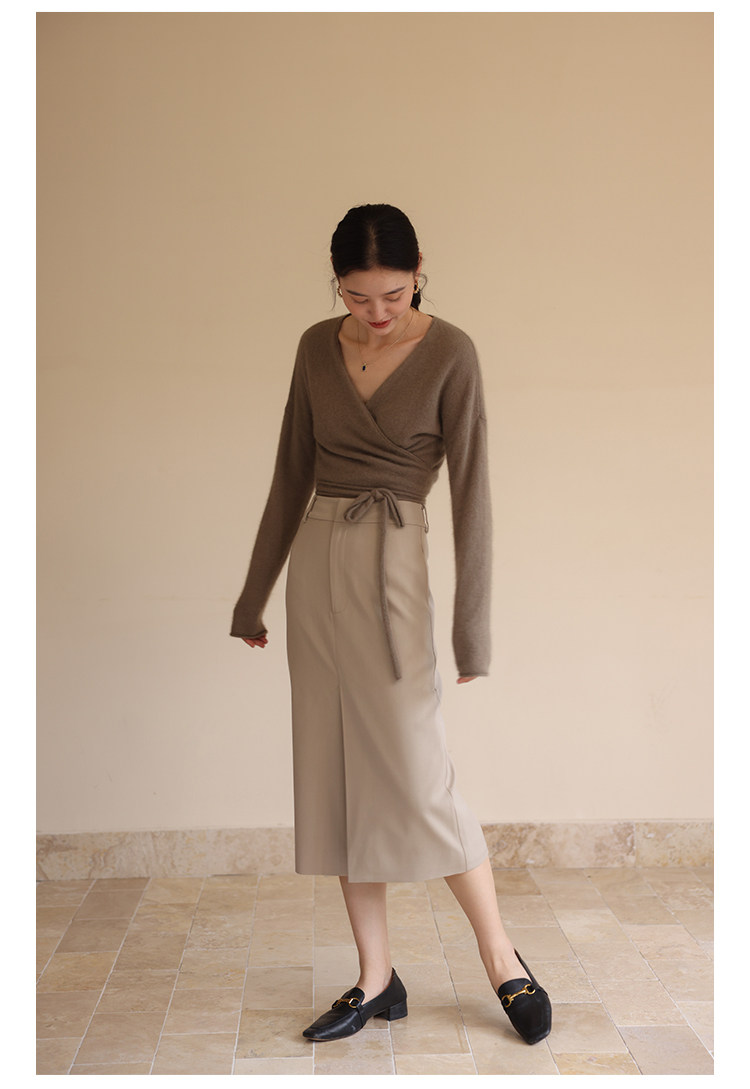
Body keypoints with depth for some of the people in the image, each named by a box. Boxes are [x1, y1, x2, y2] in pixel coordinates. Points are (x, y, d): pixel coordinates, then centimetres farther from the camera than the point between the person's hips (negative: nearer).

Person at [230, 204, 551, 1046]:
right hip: (316, 560, 5)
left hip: (391, 564, -5)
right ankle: (376, 980, 17)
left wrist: (472, 624, -11)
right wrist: (255, 593, 14)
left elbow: (470, 489, -9)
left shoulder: (449, 353, -7)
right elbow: (292, 474, 12)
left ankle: (503, 962, 14)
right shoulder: (317, 348, 7)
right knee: (335, 777, 6)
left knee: (416, 777, -6)